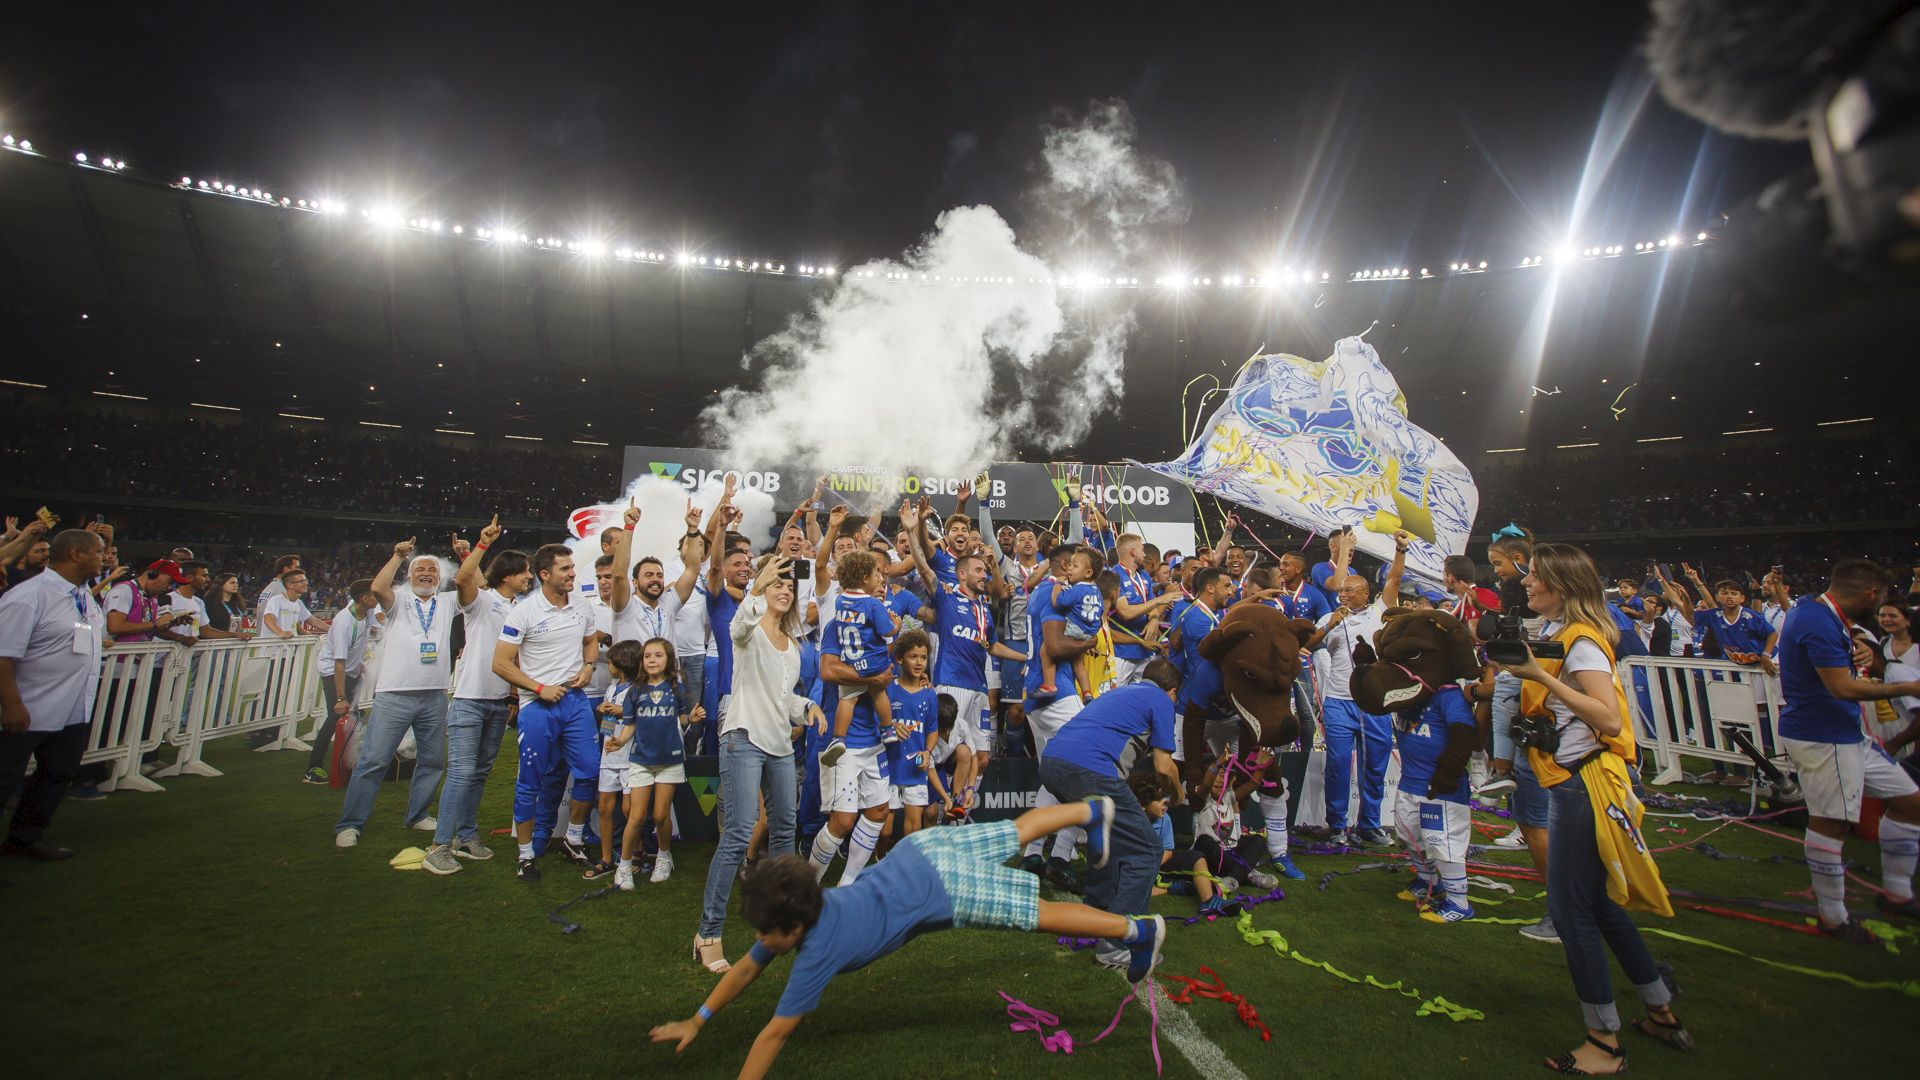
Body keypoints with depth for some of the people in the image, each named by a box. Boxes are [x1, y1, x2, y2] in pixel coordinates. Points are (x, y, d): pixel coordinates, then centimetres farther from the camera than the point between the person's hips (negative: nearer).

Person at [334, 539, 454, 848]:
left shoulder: (447, 604, 14)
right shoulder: (398, 602, 6)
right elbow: (377, 588, -14)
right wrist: (398, 556, -11)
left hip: (435, 697, 4)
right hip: (394, 695, -3)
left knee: (432, 761, 12)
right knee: (373, 761, -4)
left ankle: (417, 815, 27)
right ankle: (350, 824, 7)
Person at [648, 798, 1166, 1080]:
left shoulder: (819, 950, -21)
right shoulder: (791, 916, -2)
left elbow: (775, 1033, -17)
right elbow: (747, 967, 12)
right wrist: (697, 1021, 16)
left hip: (940, 888, -7)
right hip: (919, 850, 7)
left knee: (1039, 912, 2)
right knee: (1015, 832, 22)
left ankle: (1141, 931, 14)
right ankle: (1094, 811, 42)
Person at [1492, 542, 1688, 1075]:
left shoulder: (1581, 640, -15)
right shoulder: (1556, 635, 12)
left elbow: (1609, 719, -24)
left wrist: (1542, 677, -27)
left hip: (1583, 786, -10)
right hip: (1571, 786, 10)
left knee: (1571, 910, -1)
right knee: (1600, 905, 20)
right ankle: (1662, 1014, 35)